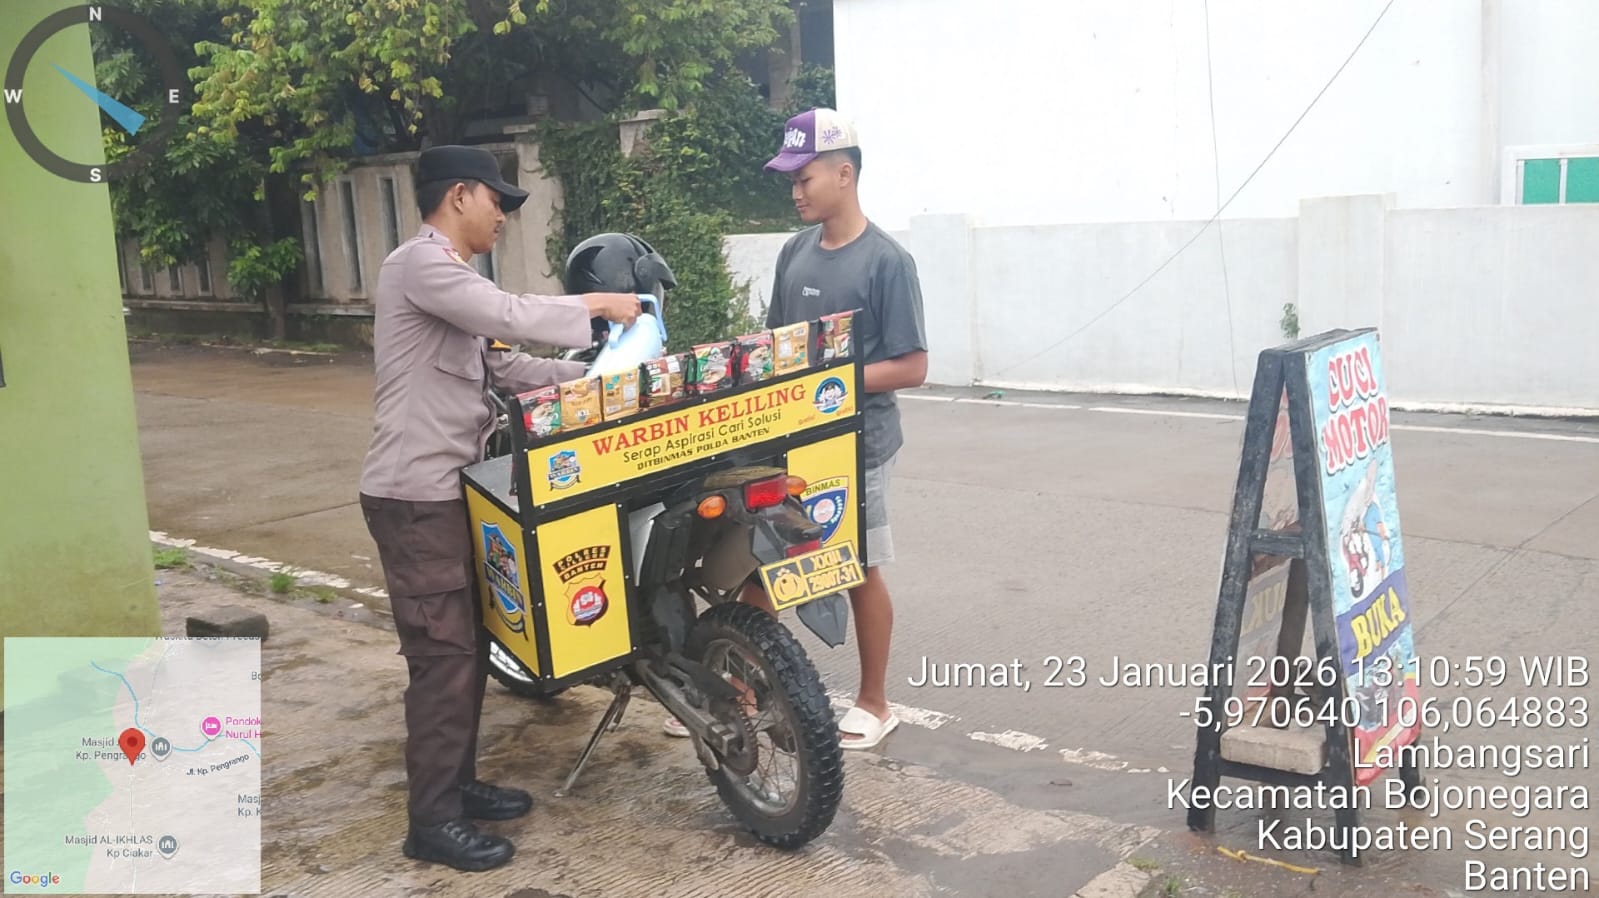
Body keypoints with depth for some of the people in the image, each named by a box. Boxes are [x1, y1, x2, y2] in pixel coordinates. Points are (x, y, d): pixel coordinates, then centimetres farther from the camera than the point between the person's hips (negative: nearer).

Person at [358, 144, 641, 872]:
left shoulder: (451, 274, 20)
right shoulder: (420, 263, -14)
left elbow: (498, 365, 17)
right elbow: (511, 317, -26)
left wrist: (588, 375, 8)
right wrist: (596, 306, -13)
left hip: (447, 487, 11)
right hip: (415, 496, -11)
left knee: (467, 646, 16)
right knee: (443, 654, -6)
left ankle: (458, 785, 28)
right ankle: (433, 821, 4)